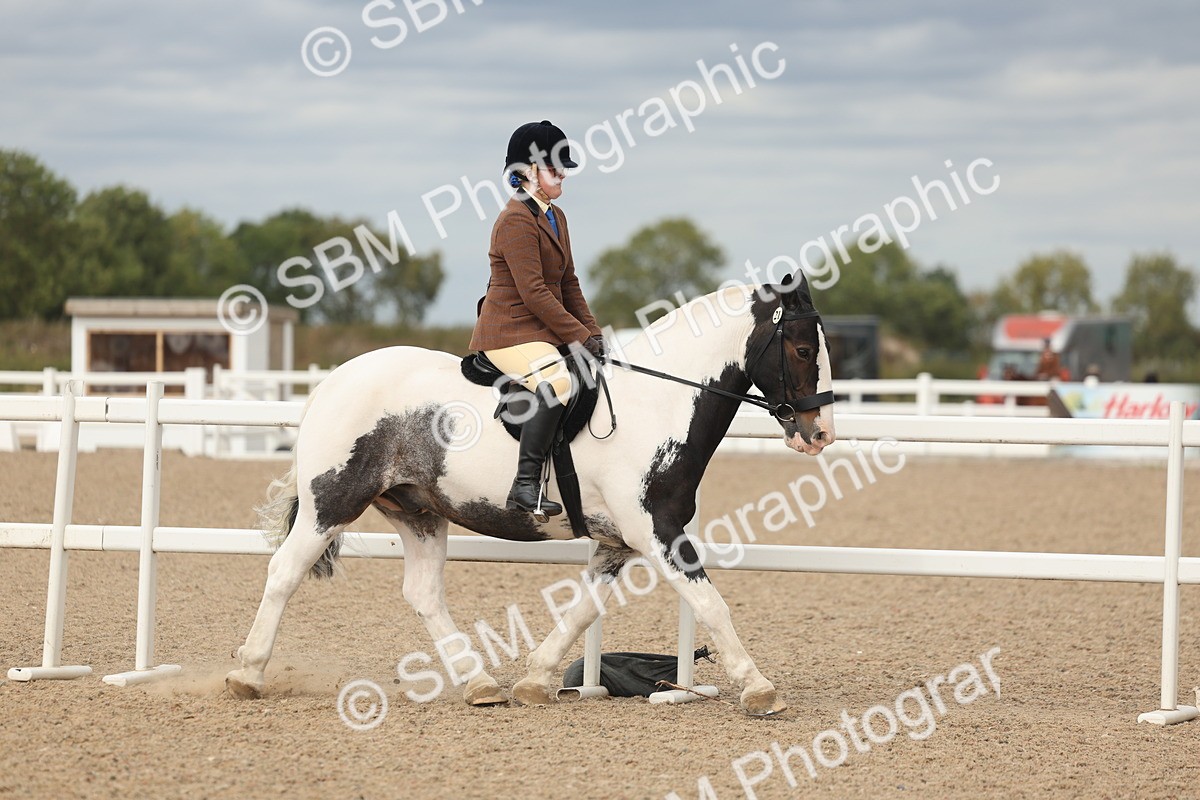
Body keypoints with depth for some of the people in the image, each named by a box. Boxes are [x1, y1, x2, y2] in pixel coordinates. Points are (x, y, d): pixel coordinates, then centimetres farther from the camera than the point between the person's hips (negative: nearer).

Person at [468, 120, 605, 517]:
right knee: (556, 382, -32)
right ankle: (525, 485, -35)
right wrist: (579, 336, -19)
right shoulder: (516, 220, -15)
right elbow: (533, 292, -20)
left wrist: (592, 331, 7)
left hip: (545, 331, 10)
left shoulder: (556, 217, 16)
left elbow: (568, 284, 20)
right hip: (510, 332, -10)